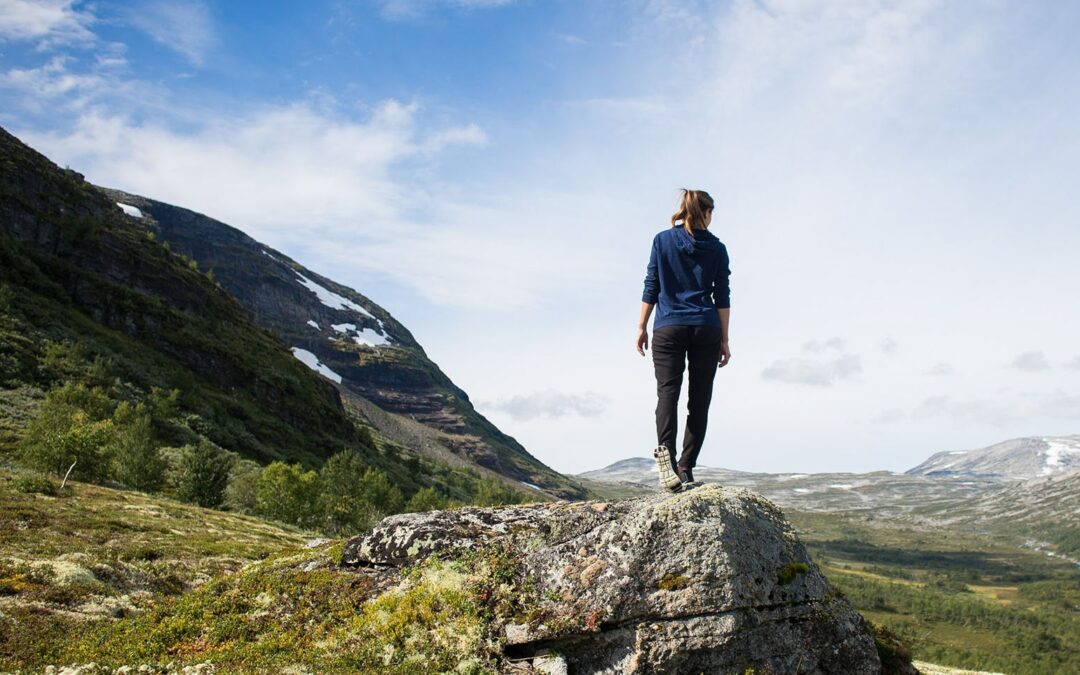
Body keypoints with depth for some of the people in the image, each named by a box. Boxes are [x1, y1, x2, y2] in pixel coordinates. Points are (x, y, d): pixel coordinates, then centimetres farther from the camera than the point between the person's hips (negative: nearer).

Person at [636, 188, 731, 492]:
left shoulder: (662, 240, 5)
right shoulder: (717, 247, 6)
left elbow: (651, 287, 3)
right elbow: (722, 298, 4)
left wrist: (641, 327, 9)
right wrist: (724, 340, 8)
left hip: (668, 328, 0)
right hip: (705, 330, 1)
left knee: (667, 391, -8)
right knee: (699, 399, 4)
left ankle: (665, 450, -33)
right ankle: (685, 467, 0)